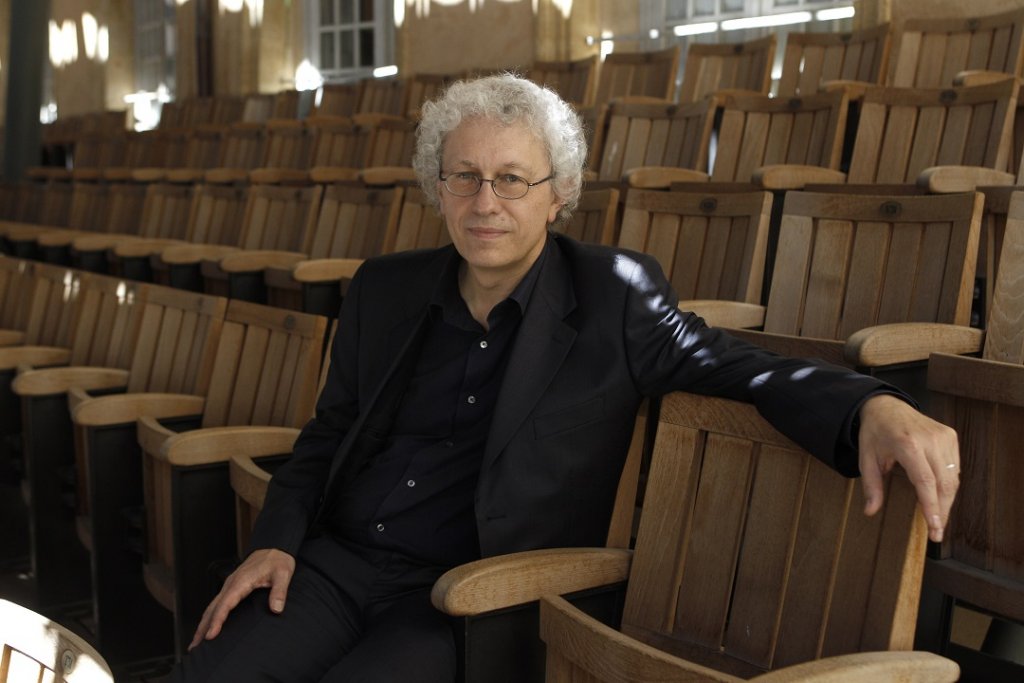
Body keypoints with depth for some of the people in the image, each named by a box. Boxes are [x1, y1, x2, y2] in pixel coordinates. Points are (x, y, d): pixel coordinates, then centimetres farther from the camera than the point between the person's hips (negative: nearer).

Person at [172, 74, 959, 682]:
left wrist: (874, 407, -22)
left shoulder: (613, 297, -4)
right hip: (339, 562, 4)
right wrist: (276, 541, -1)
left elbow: (746, 370, -2)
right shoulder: (385, 288, 9)